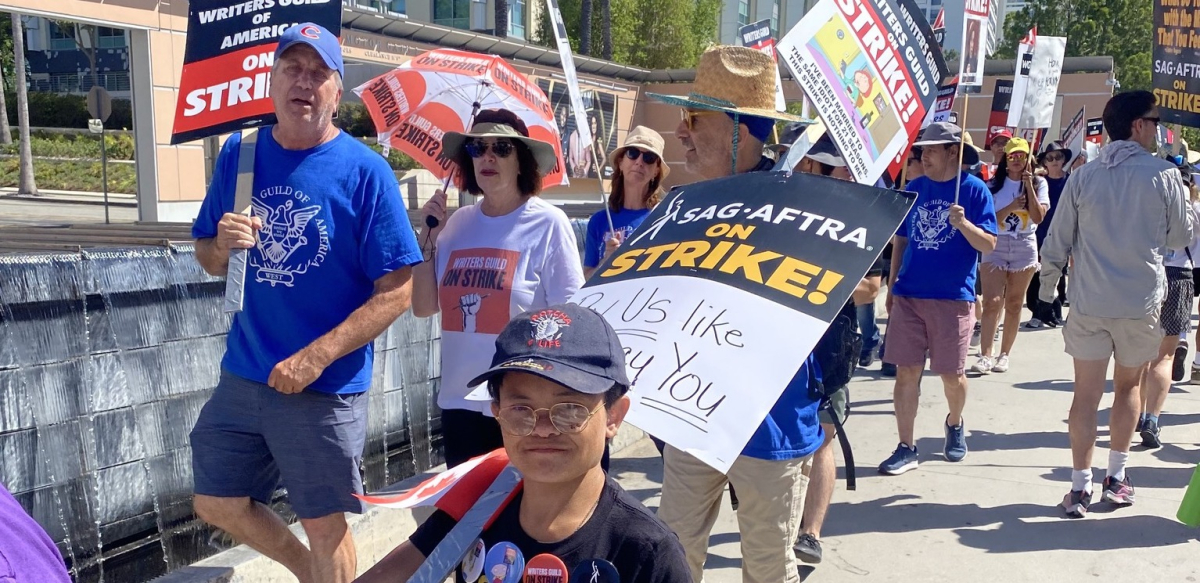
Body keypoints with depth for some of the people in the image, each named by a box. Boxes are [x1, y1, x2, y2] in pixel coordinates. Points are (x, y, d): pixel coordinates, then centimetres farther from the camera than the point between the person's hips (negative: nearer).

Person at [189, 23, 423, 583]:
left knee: (323, 523, 8)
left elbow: (397, 290, -15)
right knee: (217, 505, 18)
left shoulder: (364, 171, -12)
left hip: (326, 387, -5)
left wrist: (315, 358, -21)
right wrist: (223, 245, -13)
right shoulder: (239, 153, 3)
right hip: (242, 375, 6)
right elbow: (208, 258, 12)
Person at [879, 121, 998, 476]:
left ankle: (955, 425, 37)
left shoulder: (973, 189, -3)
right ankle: (906, 448, 8)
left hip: (953, 297, -3)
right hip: (908, 295, 3)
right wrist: (891, 287, 12)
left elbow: (989, 245, -6)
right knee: (906, 372, 1)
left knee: (952, 374, 8)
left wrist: (963, 224, -24)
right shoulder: (914, 188, 9)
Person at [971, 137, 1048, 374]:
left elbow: (1038, 217, -10)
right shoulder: (994, 185, 3)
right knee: (992, 302, -11)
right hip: (996, 247, -1)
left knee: (1014, 304, 6)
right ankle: (985, 355, -13)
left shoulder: (1038, 183, 4)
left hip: (1024, 248, 1)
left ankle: (1004, 354, 14)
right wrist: (1012, 207, -18)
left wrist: (1028, 184, -12)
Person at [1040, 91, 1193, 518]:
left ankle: (1080, 487, 6)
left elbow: (1057, 242, 2)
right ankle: (1117, 477, 21)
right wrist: (1190, 206, 23)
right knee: (1129, 386, 17)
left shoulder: (1083, 177, 0)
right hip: (1142, 302, -1)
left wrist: (1047, 286, 14)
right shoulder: (1164, 175, -5)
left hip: (1088, 302, 1)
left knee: (1086, 394, 5)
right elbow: (1180, 237, 6)